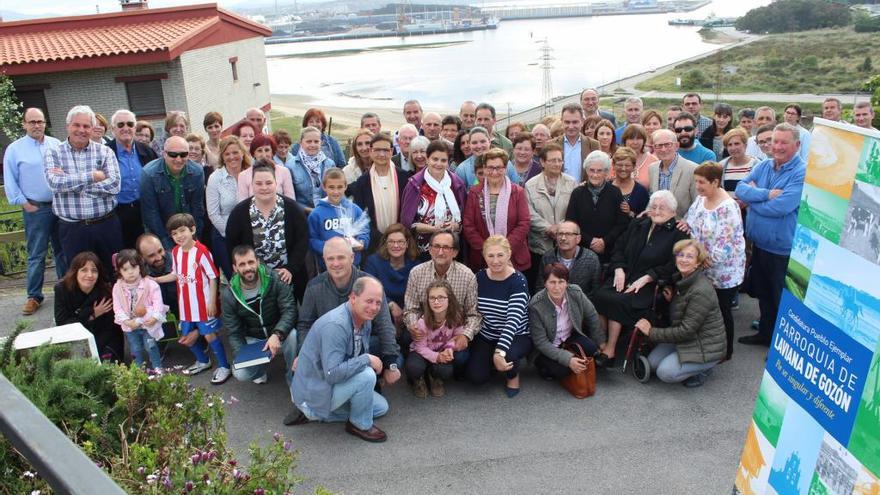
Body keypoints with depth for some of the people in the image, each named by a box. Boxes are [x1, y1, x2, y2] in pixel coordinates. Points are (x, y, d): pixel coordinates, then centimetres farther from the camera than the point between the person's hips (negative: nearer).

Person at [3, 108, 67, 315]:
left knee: (62, 250, 12)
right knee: (36, 255, 0)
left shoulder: (56, 144, 7)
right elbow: (10, 181, -1)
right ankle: (34, 296, 8)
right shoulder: (14, 148, -2)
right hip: (35, 209, -3)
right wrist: (24, 203, -6)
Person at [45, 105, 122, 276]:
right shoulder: (53, 153, 3)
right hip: (72, 229, 0)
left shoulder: (105, 152, 3)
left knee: (114, 273, 9)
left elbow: (114, 185, -11)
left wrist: (69, 182, -12)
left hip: (107, 225, 1)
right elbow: (54, 183, -14)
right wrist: (92, 176, -14)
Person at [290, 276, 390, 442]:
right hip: (313, 393, -10)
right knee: (366, 375, -28)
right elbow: (332, 374, -35)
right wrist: (367, 360, -28)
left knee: (381, 408, 17)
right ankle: (360, 425, -1)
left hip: (333, 384, 10)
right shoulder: (335, 325, -31)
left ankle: (315, 413, 15)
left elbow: (360, 355, 12)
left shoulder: (365, 320, -1)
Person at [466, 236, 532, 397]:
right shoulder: (479, 278, -5)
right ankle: (490, 359, 20)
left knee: (507, 355, -35)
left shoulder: (518, 281, -19)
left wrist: (499, 352, -40)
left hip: (517, 336, -3)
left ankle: (513, 376, 2)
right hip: (486, 336, 3)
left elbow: (513, 320, -29)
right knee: (476, 377, -16)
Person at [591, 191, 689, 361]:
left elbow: (673, 265, -9)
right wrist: (619, 269, 0)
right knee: (598, 296, -24)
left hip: (650, 283, -5)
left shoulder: (678, 233, 0)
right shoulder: (637, 225, 17)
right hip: (624, 276, 5)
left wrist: (646, 278, -16)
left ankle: (610, 348, -17)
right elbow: (619, 248, 19)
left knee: (617, 301, -30)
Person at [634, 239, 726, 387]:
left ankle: (702, 368, 4)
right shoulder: (682, 280, 3)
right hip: (685, 339, 9)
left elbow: (686, 330, -25)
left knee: (665, 372, -19)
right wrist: (671, 301, -6)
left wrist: (652, 332, -19)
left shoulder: (701, 291, -26)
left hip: (706, 348, -8)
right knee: (653, 362, -3)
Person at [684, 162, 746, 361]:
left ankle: (725, 351, 27)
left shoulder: (727, 208, -24)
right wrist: (685, 225, -6)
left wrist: (709, 261, -19)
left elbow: (725, 243, -26)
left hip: (723, 271, -7)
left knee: (722, 311, 9)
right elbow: (691, 223, 15)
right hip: (703, 270, 7)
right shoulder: (700, 199, 1)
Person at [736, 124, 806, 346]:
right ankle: (766, 333, 40)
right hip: (759, 243, 7)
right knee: (763, 294, 22)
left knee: (783, 301, 9)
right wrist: (766, 194, -21)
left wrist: (753, 198, -11)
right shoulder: (763, 166, 4)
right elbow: (740, 189, -6)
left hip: (783, 249, -7)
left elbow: (780, 207, -27)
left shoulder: (802, 173, -18)